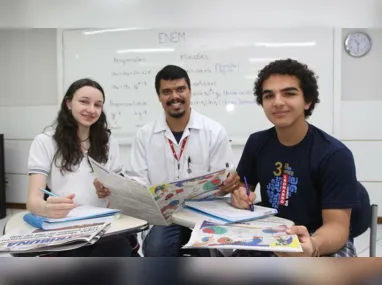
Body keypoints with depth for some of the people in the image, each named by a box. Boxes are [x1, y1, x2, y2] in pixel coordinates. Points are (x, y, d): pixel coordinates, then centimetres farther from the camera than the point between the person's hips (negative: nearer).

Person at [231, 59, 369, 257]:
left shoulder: (334, 154, -17)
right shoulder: (257, 143, -1)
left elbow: (337, 225, -19)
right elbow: (241, 185, 12)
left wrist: (313, 247, -41)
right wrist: (239, 195, -13)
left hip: (325, 244, -4)